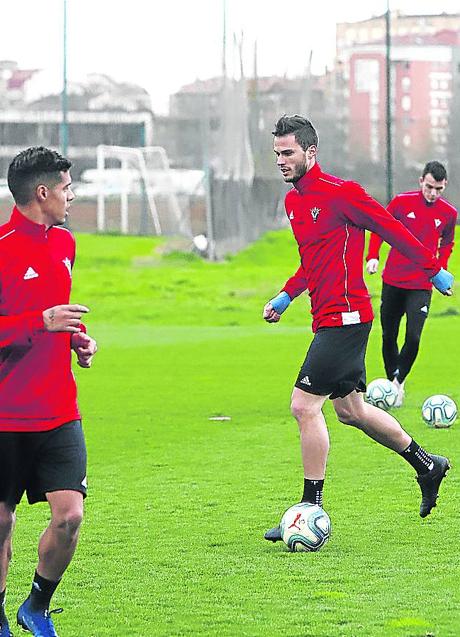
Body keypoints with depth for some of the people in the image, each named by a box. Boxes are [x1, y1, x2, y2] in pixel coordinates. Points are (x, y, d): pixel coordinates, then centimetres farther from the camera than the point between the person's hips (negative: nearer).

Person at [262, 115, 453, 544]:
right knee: (350, 409, 18)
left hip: (344, 316, -10)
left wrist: (434, 270, -2)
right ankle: (426, 465, 34)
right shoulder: (293, 201, 13)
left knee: (304, 405, -14)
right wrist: (285, 296, 18)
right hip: (329, 319, 10)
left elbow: (392, 230, -8)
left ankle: (311, 508, -8)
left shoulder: (340, 193, -15)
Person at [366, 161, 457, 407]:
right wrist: (373, 257, -6)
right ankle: (393, 382, 26)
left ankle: (398, 381, 6)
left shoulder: (448, 213, 0)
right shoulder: (402, 202, -5)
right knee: (389, 336, 8)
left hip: (421, 285, 0)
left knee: (413, 338, -14)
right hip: (393, 281, 0)